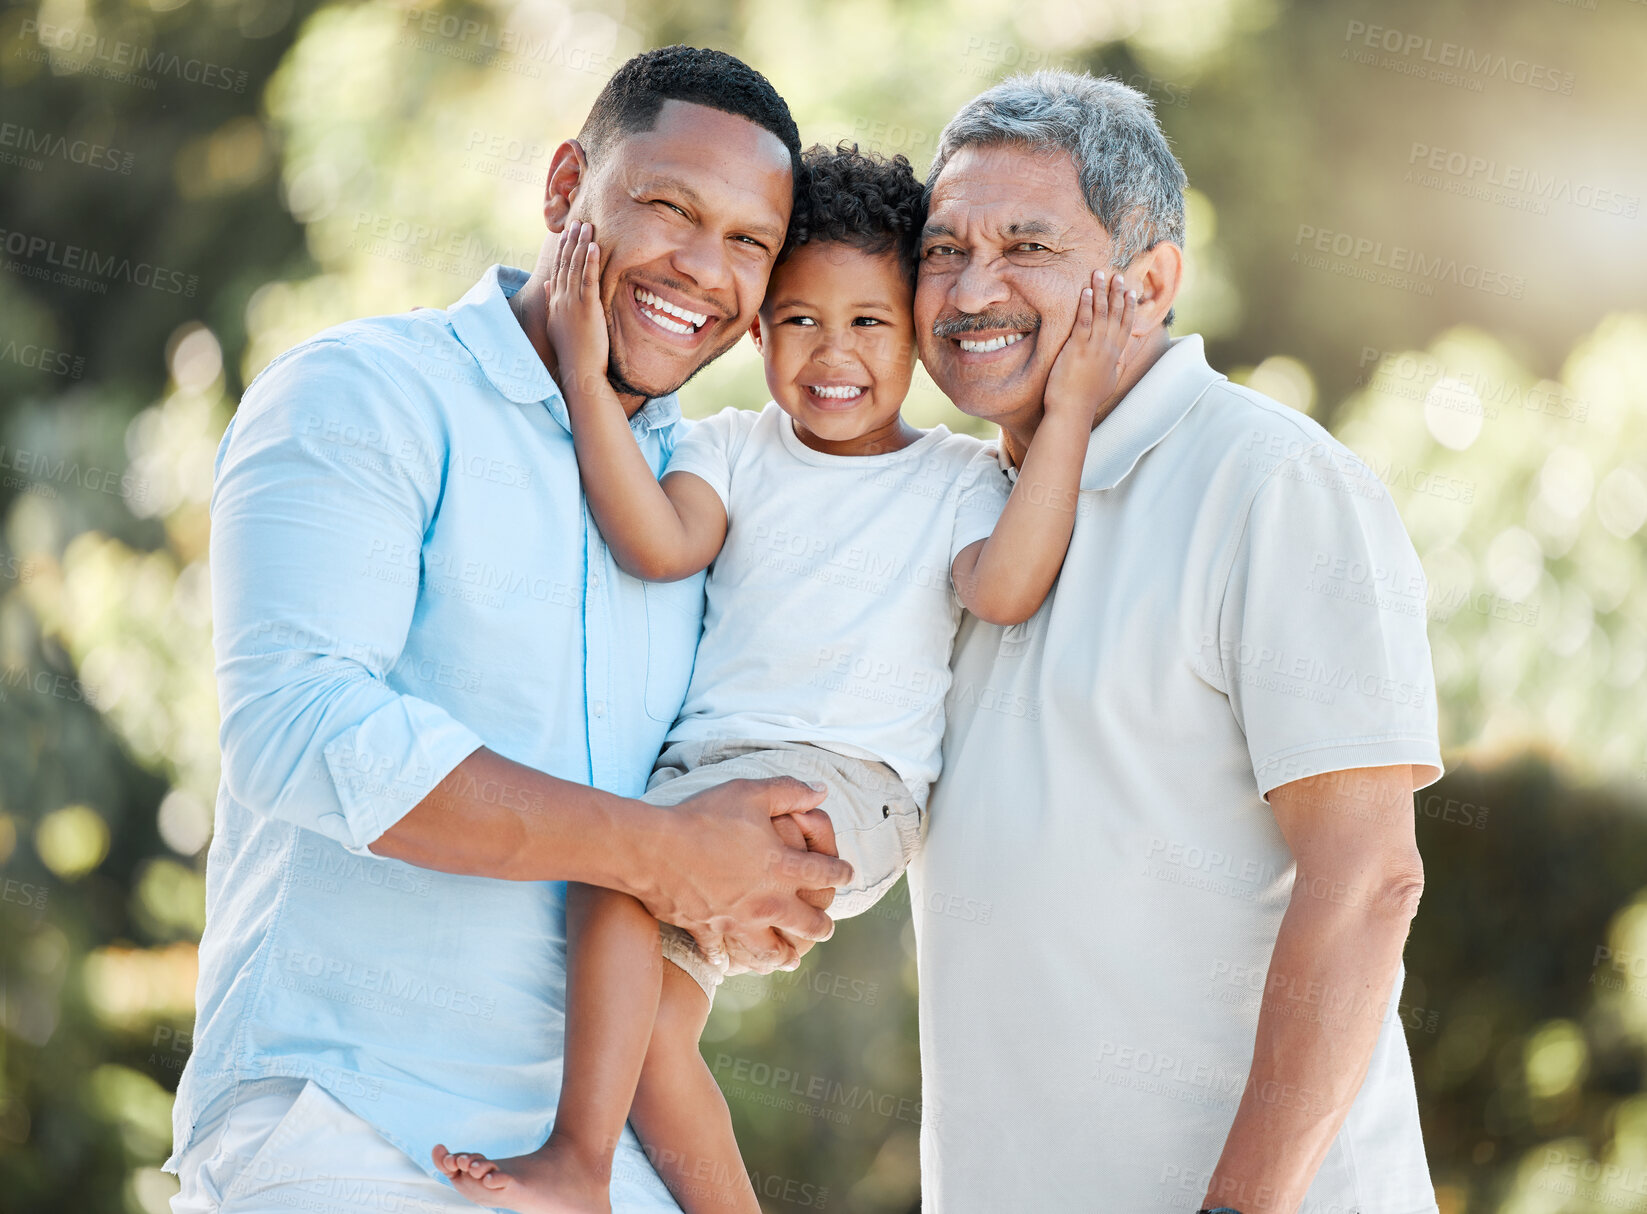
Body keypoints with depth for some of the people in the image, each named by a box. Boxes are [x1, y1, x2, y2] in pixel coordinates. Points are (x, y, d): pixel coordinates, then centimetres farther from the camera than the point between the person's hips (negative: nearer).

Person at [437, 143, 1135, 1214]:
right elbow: (661, 545, -4)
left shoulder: (958, 476, 8)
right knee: (648, 1021, -6)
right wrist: (588, 377, -9)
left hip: (850, 783, -5)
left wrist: (1068, 413, -14)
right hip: (709, 763, 5)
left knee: (621, 858, -26)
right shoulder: (734, 451, 16)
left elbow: (1005, 589, -12)